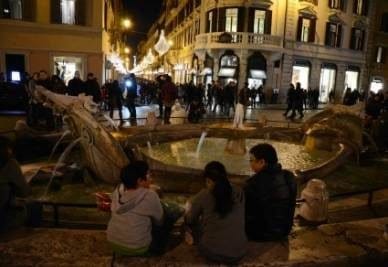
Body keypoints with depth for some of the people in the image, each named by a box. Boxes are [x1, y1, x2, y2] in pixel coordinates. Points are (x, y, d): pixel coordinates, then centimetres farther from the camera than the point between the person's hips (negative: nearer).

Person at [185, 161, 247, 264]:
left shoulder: (203, 195, -12)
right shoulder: (239, 193, -2)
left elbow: (189, 220, 4)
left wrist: (191, 208, 28)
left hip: (212, 253, -4)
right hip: (238, 253, 4)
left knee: (190, 218, 17)